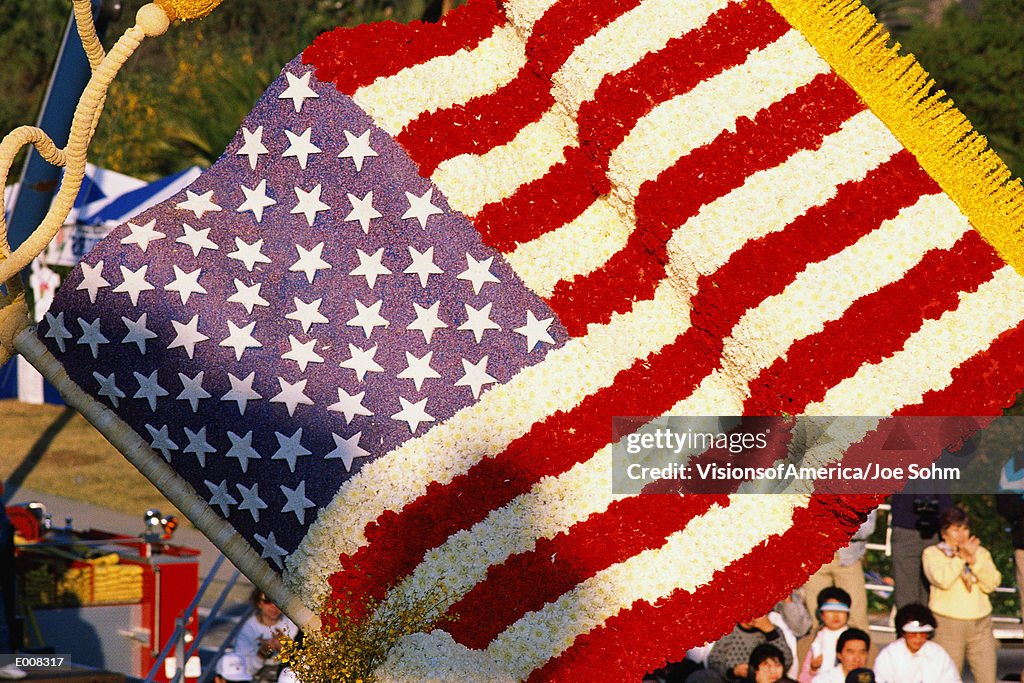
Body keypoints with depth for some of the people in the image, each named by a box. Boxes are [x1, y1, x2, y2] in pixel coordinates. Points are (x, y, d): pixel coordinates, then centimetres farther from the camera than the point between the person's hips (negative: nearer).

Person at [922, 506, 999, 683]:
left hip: (980, 624, 3)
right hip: (948, 624, -3)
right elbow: (942, 580, -15)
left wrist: (973, 561, -11)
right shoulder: (932, 553, 4)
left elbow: (992, 584, 0)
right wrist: (960, 557, -12)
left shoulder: (981, 553, 15)